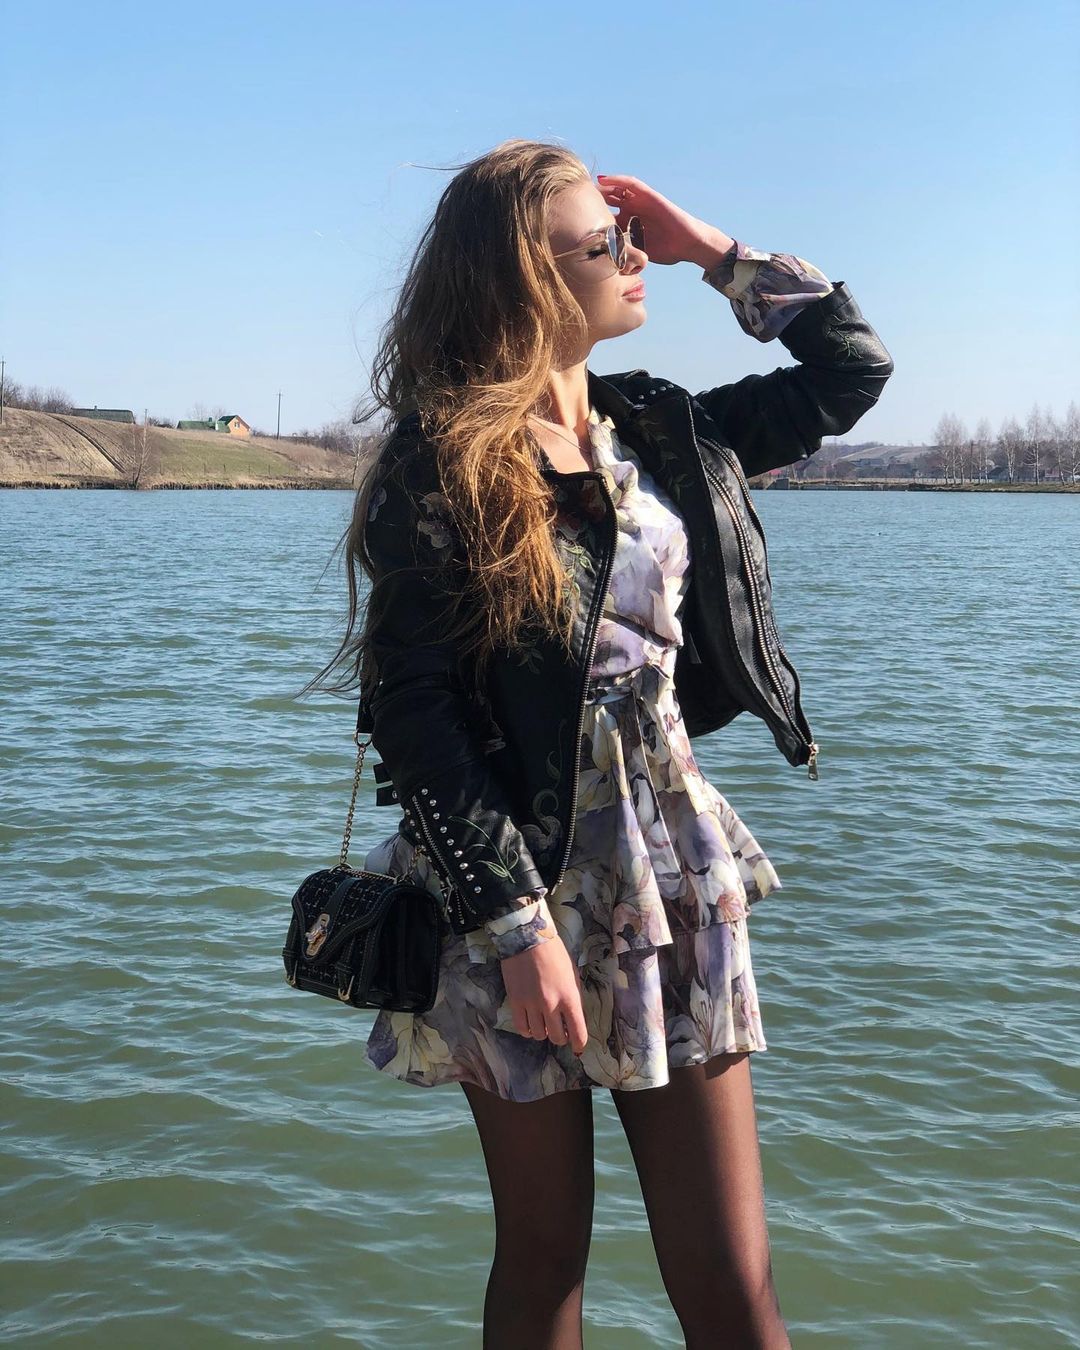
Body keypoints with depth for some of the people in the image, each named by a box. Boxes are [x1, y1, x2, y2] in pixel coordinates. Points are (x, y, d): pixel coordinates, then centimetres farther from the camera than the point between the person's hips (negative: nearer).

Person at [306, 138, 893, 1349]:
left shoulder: (664, 435, 9)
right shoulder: (442, 462, -9)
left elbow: (853, 366, 20)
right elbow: (409, 708, -13)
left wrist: (716, 251, 10)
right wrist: (518, 926, -18)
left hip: (673, 882, 4)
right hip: (522, 889, -4)